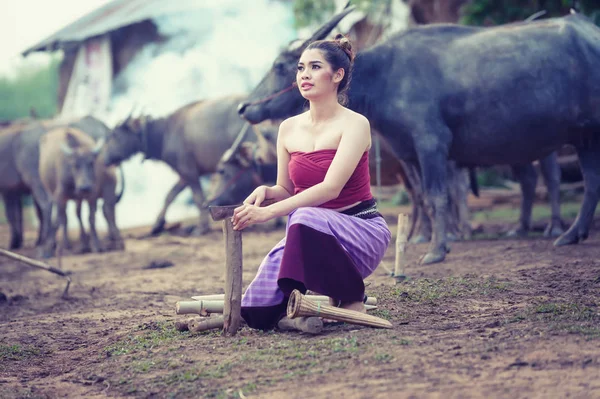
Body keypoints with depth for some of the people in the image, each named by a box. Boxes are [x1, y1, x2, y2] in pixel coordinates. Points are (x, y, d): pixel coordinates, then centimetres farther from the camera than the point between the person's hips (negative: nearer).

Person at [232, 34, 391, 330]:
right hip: (308, 237, 5)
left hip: (360, 230, -5)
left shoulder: (354, 124, -11)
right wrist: (266, 191, -11)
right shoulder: (289, 128, 6)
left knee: (307, 218, -40)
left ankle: (351, 297, -15)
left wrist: (268, 212, -33)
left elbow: (331, 188, -24)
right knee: (259, 313, -17)